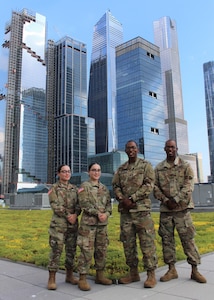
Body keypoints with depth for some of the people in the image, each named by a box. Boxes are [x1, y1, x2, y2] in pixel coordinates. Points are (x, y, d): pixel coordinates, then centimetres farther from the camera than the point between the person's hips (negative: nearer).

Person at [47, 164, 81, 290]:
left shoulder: (75, 188, 13)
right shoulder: (54, 188, 1)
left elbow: (79, 204, 6)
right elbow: (55, 206, -8)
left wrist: (75, 215, -12)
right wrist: (67, 216, -14)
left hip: (73, 223, 4)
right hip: (58, 223, -4)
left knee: (71, 249, 9)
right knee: (56, 249, -6)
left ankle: (69, 275, 23)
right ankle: (52, 278, 2)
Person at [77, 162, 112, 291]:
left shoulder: (104, 188, 15)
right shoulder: (84, 186, 0)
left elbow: (109, 204, 11)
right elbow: (85, 204, -10)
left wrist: (106, 214, -9)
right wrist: (97, 213, -18)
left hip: (103, 223, 5)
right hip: (88, 222, -5)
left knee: (102, 250, 11)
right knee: (87, 250, -6)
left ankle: (100, 275, 24)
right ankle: (83, 278, 3)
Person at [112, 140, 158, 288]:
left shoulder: (146, 165, 2)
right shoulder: (121, 169, 15)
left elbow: (149, 185, -8)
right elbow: (116, 186, 11)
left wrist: (132, 198, -14)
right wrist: (123, 199, -9)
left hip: (142, 209, -5)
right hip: (125, 210, 5)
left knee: (147, 242, -3)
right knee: (128, 243, 9)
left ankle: (151, 274, 6)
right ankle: (133, 273, 20)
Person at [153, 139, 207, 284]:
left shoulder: (186, 166, 2)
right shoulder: (159, 168, 9)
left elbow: (188, 186, -7)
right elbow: (155, 187, 5)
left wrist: (176, 200, -15)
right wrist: (166, 200, -9)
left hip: (182, 208, -3)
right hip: (165, 209, 3)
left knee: (188, 238, 1)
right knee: (167, 239, 7)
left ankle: (195, 270, 12)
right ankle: (172, 269, 19)